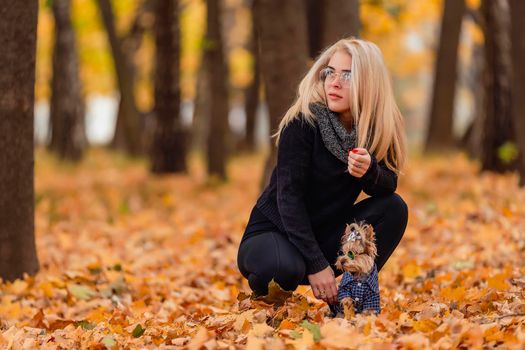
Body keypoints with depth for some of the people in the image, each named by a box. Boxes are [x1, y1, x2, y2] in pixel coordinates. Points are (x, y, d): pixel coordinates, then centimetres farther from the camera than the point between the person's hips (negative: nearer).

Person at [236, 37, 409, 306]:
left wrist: (370, 172, -31)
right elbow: (289, 196, -22)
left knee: (393, 208, -15)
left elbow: (388, 186, -6)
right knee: (287, 267, -38)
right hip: (273, 231, -5)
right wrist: (316, 264, -28)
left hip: (325, 237, 5)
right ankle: (267, 294, -2)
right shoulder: (303, 123, -19)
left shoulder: (377, 128, -5)